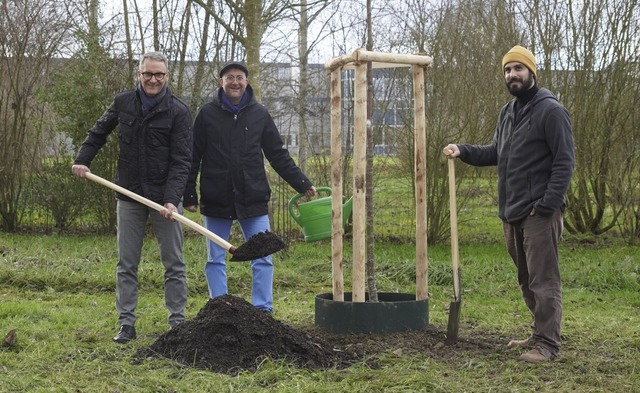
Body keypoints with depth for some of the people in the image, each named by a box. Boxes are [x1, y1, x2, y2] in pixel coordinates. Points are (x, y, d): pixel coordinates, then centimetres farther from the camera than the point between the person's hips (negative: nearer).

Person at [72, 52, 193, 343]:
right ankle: (126, 323, 12)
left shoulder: (178, 111, -9)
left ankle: (177, 322, 12)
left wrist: (172, 199, -24)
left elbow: (181, 160, -13)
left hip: (164, 197, -3)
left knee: (174, 264, 4)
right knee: (126, 264, 6)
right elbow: (98, 133, 18)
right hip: (129, 196, 3)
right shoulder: (122, 103, 2)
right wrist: (81, 160, 4)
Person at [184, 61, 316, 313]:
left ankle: (263, 311, 6)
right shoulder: (207, 114, 1)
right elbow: (193, 158, 2)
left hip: (253, 199, 1)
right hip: (216, 200, -1)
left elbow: (278, 155, 9)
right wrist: (189, 195, -2)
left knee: (262, 259, -1)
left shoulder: (259, 114, 5)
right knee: (215, 260, 5)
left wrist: (303, 184, 4)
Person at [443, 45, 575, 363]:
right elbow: (495, 153, 24)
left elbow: (564, 161, -13)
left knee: (543, 280, -8)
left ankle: (546, 343, -5)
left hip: (539, 213, -8)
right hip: (512, 213, 9)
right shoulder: (507, 113, 18)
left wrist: (548, 204, -20)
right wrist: (463, 151, 7)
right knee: (526, 279, 14)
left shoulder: (550, 110, -8)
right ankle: (540, 333, 25)